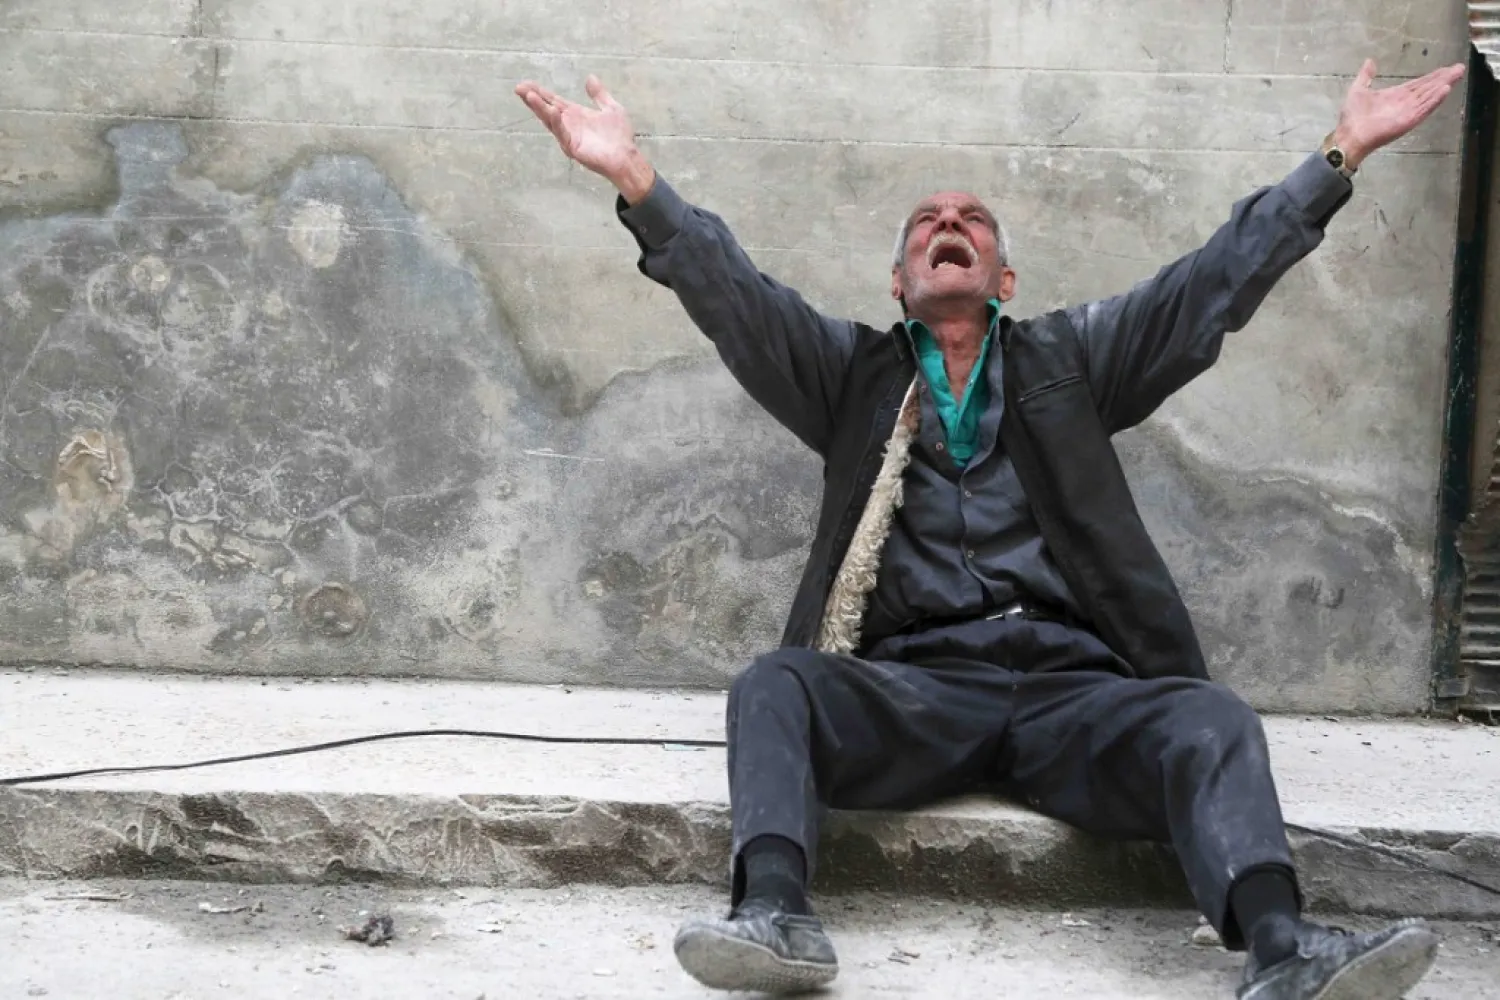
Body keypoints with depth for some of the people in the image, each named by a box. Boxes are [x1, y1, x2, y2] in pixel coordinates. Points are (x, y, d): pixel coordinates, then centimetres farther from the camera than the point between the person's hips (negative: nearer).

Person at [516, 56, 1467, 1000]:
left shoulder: (1068, 359, 22)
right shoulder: (850, 371, 20)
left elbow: (1216, 281, 13)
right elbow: (731, 294, 5)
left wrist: (1341, 155, 4)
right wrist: (637, 179, -11)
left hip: (1070, 685, 0)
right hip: (909, 691, 0)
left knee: (1209, 717, -28)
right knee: (774, 685, -28)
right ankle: (775, 918, -47)